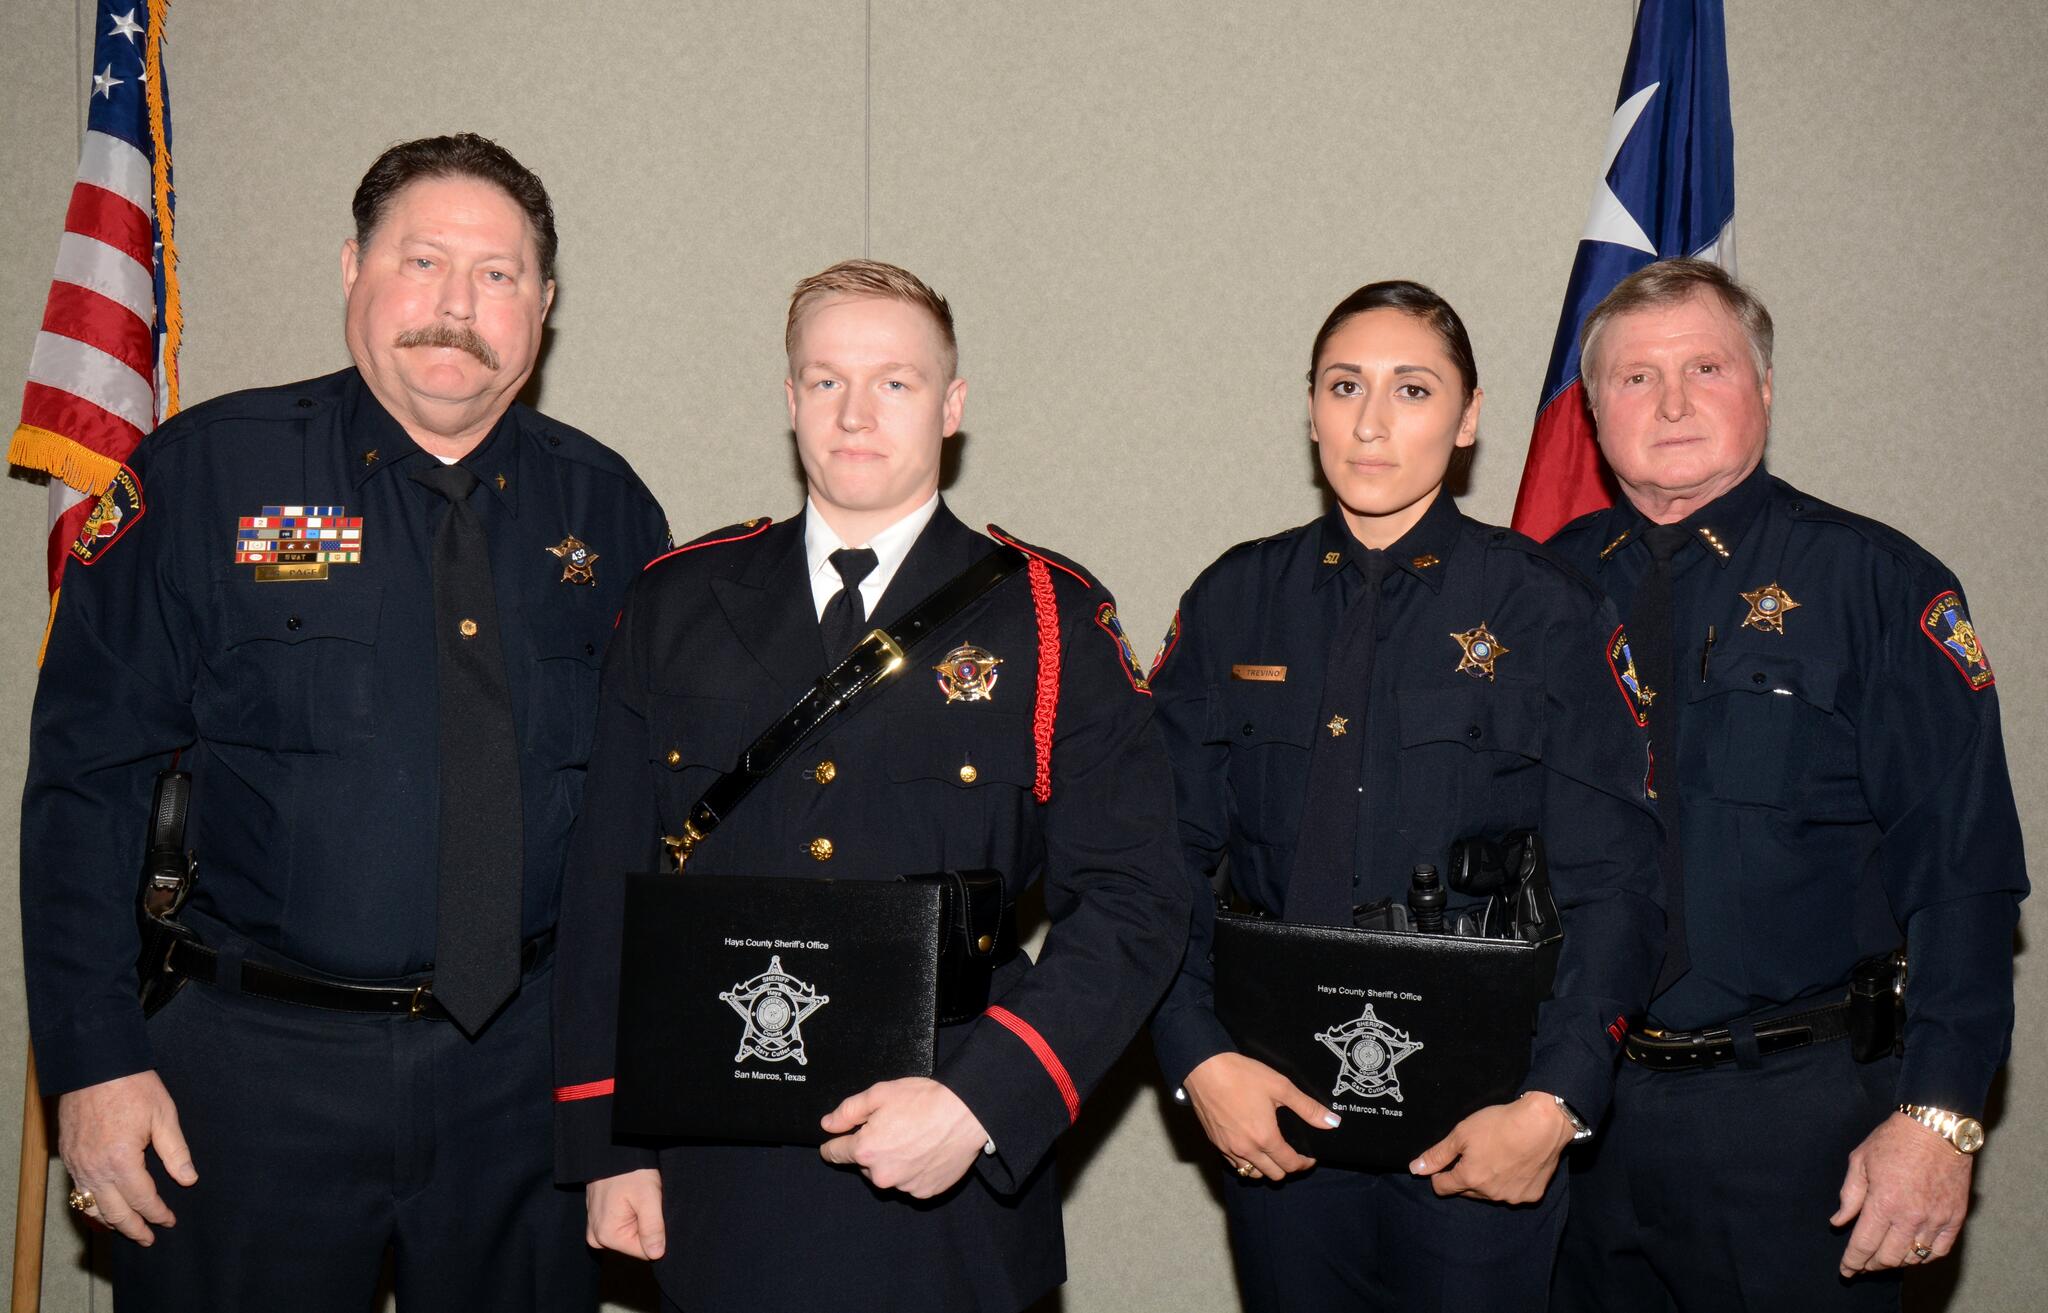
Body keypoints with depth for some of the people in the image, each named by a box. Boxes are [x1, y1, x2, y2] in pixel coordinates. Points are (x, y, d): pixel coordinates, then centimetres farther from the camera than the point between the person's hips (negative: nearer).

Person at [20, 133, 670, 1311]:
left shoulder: (606, 508, 3)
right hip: (257, 1071, -2)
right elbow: (85, 780, -5)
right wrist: (96, 1059, -9)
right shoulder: (205, 476, -4)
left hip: (530, 1073, 3)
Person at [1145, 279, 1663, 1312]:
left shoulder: (1545, 612, -2)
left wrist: (1554, 1105, -16)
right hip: (1269, 1115, 2)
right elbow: (1167, 855, 1)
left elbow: (1613, 884, -6)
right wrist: (1199, 1059, -11)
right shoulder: (1235, 603, 4)